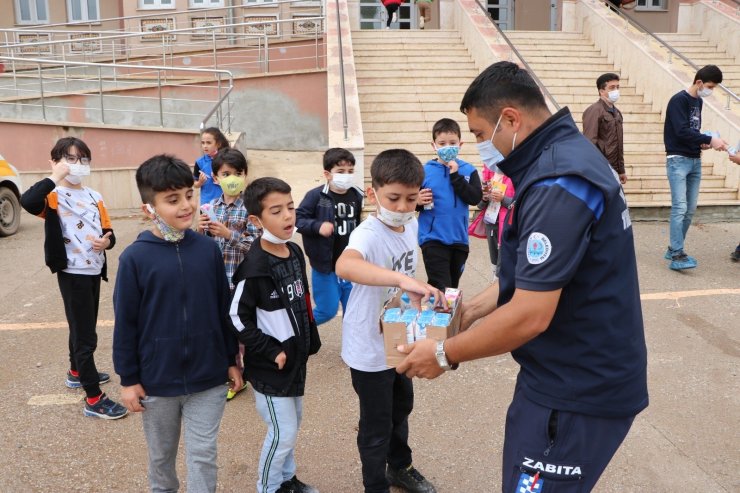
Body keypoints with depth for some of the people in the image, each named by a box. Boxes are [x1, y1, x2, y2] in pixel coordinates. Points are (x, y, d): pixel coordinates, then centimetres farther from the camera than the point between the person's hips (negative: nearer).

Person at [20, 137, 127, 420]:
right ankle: (94, 400, 3)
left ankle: (77, 373, 46)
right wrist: (54, 178, -27)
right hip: (72, 273, -7)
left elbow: (108, 231, 10)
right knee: (85, 335, -4)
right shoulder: (54, 196, -12)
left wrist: (107, 241, -13)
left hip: (94, 270, 7)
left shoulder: (94, 197, 8)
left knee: (83, 327, 24)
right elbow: (27, 201, -35)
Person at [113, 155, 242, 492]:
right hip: (156, 380, 0)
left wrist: (231, 360, 7)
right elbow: (125, 323, -7)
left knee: (203, 456, 10)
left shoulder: (208, 249, -6)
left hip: (208, 377, 1)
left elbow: (224, 310, 2)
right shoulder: (135, 258, -13)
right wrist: (128, 379, -3)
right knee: (161, 454, 22)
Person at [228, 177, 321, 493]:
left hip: (296, 356, 8)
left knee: (293, 423, 21)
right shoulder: (255, 266, -24)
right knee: (283, 431, 4)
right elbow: (237, 318, -20)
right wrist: (271, 351, -19)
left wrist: (310, 341, 12)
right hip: (270, 364, -8)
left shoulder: (295, 252, 1)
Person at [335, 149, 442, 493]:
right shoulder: (368, 233, -29)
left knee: (402, 406, 27)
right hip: (370, 347, -8)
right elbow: (344, 266, -53)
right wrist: (403, 280, -62)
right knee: (377, 426, 11)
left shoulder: (411, 225, -5)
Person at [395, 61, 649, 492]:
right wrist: (470, 310, 10)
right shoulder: (566, 155, 7)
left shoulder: (558, 185, -26)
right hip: (578, 375, 10)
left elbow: (529, 316, -27)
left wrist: (445, 354, -15)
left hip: (579, 392, -10)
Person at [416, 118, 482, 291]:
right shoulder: (424, 171, -4)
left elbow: (475, 198, -13)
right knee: (440, 289, -10)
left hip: (459, 239, 3)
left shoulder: (468, 171, 0)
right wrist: (418, 201, -19)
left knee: (453, 287, 19)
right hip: (433, 239, -3)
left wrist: (456, 176, -16)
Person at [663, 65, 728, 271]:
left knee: (690, 210, 7)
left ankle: (674, 249, 15)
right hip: (678, 160, -8)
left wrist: (702, 143, 1)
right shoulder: (679, 100, -10)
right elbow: (682, 131, -20)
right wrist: (710, 140, -20)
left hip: (695, 161, 8)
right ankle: (677, 255, -12)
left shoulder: (698, 101, 15)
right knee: (680, 208, -13)